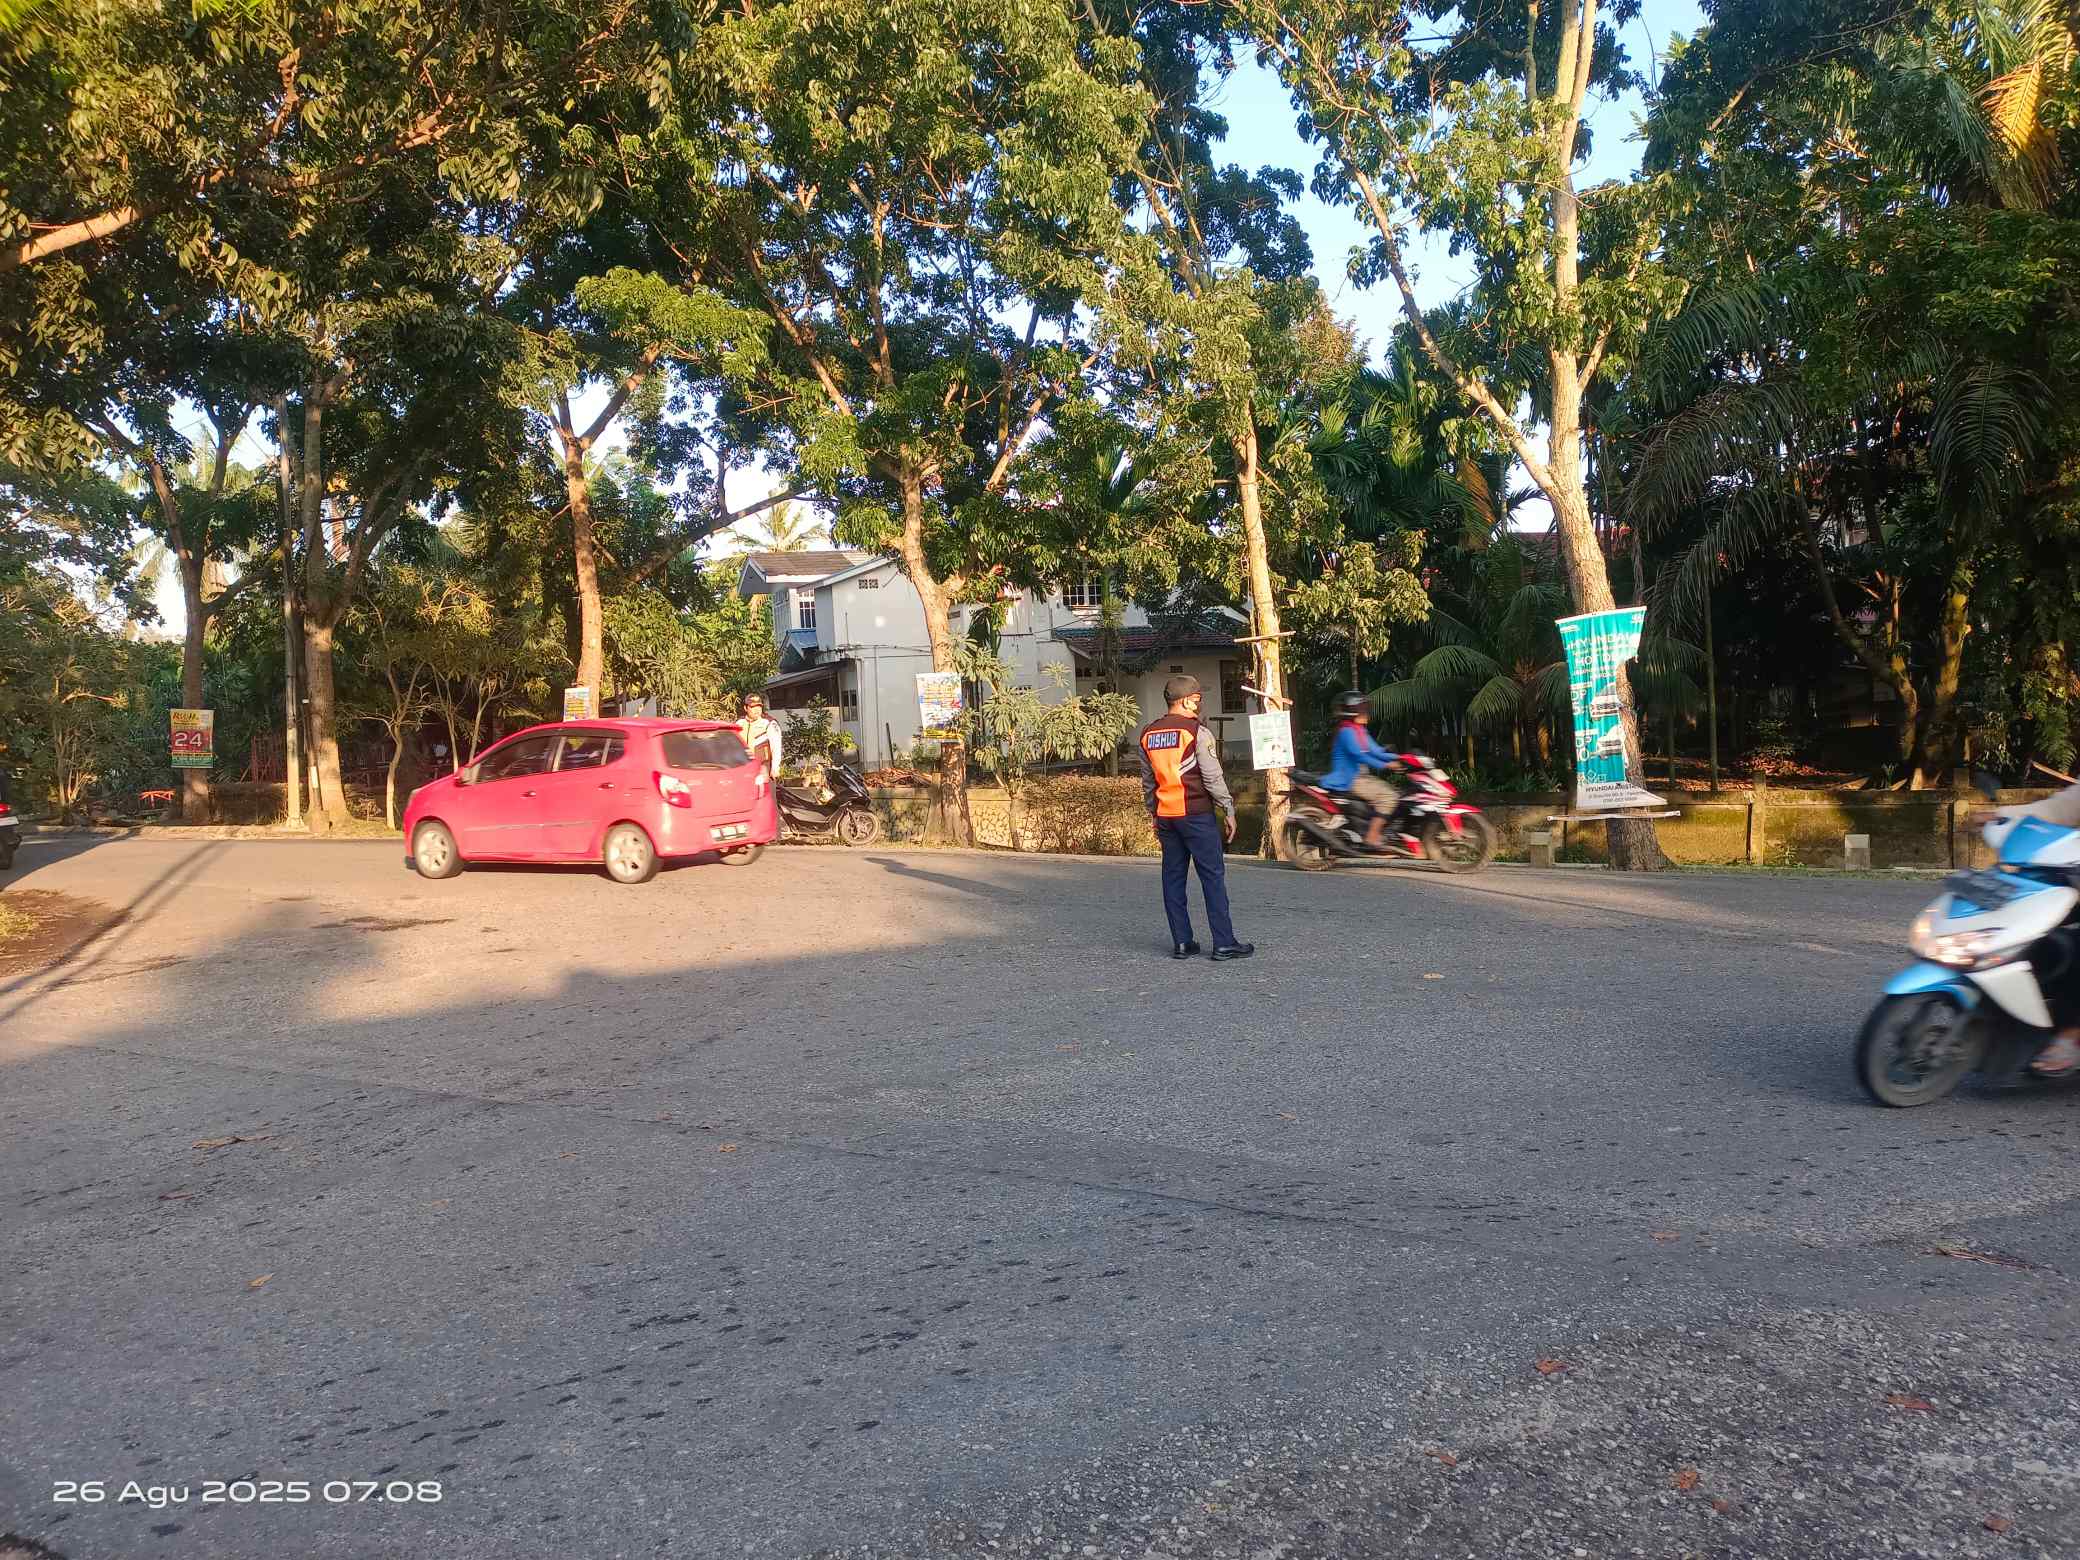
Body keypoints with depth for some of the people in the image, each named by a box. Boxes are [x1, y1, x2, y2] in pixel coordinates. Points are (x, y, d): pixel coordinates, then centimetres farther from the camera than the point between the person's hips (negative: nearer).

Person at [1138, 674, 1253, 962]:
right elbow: (1213, 777, -12)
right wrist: (1228, 811, -5)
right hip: (1196, 814, -6)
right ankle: (1224, 944, 0)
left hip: (1165, 816, 6)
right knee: (1213, 876, -1)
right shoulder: (1197, 732, -10)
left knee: (1173, 877, 9)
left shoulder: (1148, 734, 9)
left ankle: (1182, 942, 11)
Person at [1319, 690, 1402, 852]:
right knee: (1387, 796, -21)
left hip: (1361, 777, 10)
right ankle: (1372, 839, -21)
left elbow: (1375, 751, 16)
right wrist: (1384, 765, -27)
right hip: (1349, 781, -10)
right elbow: (1358, 755, -25)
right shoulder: (1346, 731, -14)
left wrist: (1399, 758, 5)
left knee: (1393, 794, 5)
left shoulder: (1360, 731, 16)